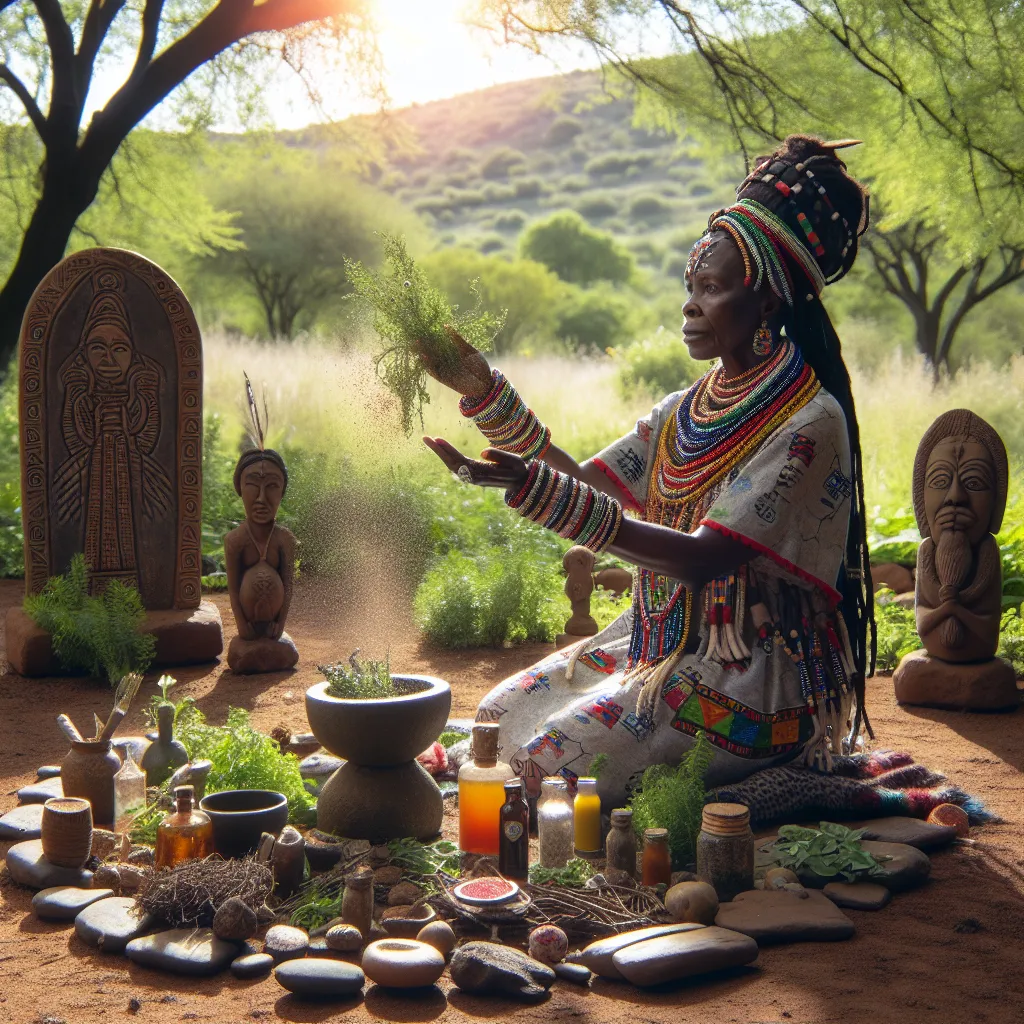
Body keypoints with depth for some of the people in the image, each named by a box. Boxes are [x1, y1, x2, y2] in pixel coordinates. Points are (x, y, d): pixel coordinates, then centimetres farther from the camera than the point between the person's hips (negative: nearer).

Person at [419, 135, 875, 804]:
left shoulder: (811, 422, -18)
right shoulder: (687, 411, 9)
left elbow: (702, 559, -28)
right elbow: (582, 482, 5)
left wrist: (532, 490, -35)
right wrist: (483, 390, -3)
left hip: (752, 674, -8)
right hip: (661, 646, 8)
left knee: (551, 764, -18)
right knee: (501, 714, 2)